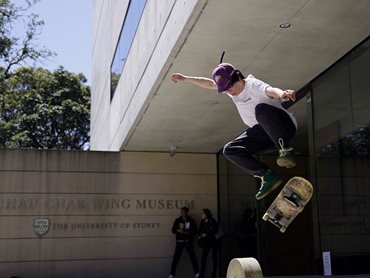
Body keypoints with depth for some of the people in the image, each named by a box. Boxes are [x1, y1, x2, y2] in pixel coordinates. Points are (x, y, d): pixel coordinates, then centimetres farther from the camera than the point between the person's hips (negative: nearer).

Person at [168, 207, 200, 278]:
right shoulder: (177, 220, 4)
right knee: (175, 258, -5)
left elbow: (195, 232, 0)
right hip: (179, 241, 0)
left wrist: (186, 232, -13)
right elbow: (173, 230, 2)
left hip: (188, 241, 0)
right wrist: (178, 230, -17)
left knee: (193, 257, 1)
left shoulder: (191, 221, 2)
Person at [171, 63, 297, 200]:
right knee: (230, 150, -5)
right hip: (261, 132, 9)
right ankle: (268, 176, -9)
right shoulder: (232, 89, 4)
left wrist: (282, 93, -66)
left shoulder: (253, 85, -20)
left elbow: (270, 90, -43)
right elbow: (210, 83, 20)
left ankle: (285, 150, -32)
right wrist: (185, 79, 21)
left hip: (284, 125, -8)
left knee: (261, 109, -38)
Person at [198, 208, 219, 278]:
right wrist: (199, 236, -9)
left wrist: (207, 234, -18)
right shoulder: (202, 222, 6)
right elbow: (200, 230, 11)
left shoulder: (212, 221, -8)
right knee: (203, 257, -3)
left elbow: (216, 230, -13)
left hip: (213, 240, -4)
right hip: (206, 241, 4)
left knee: (214, 257, 3)